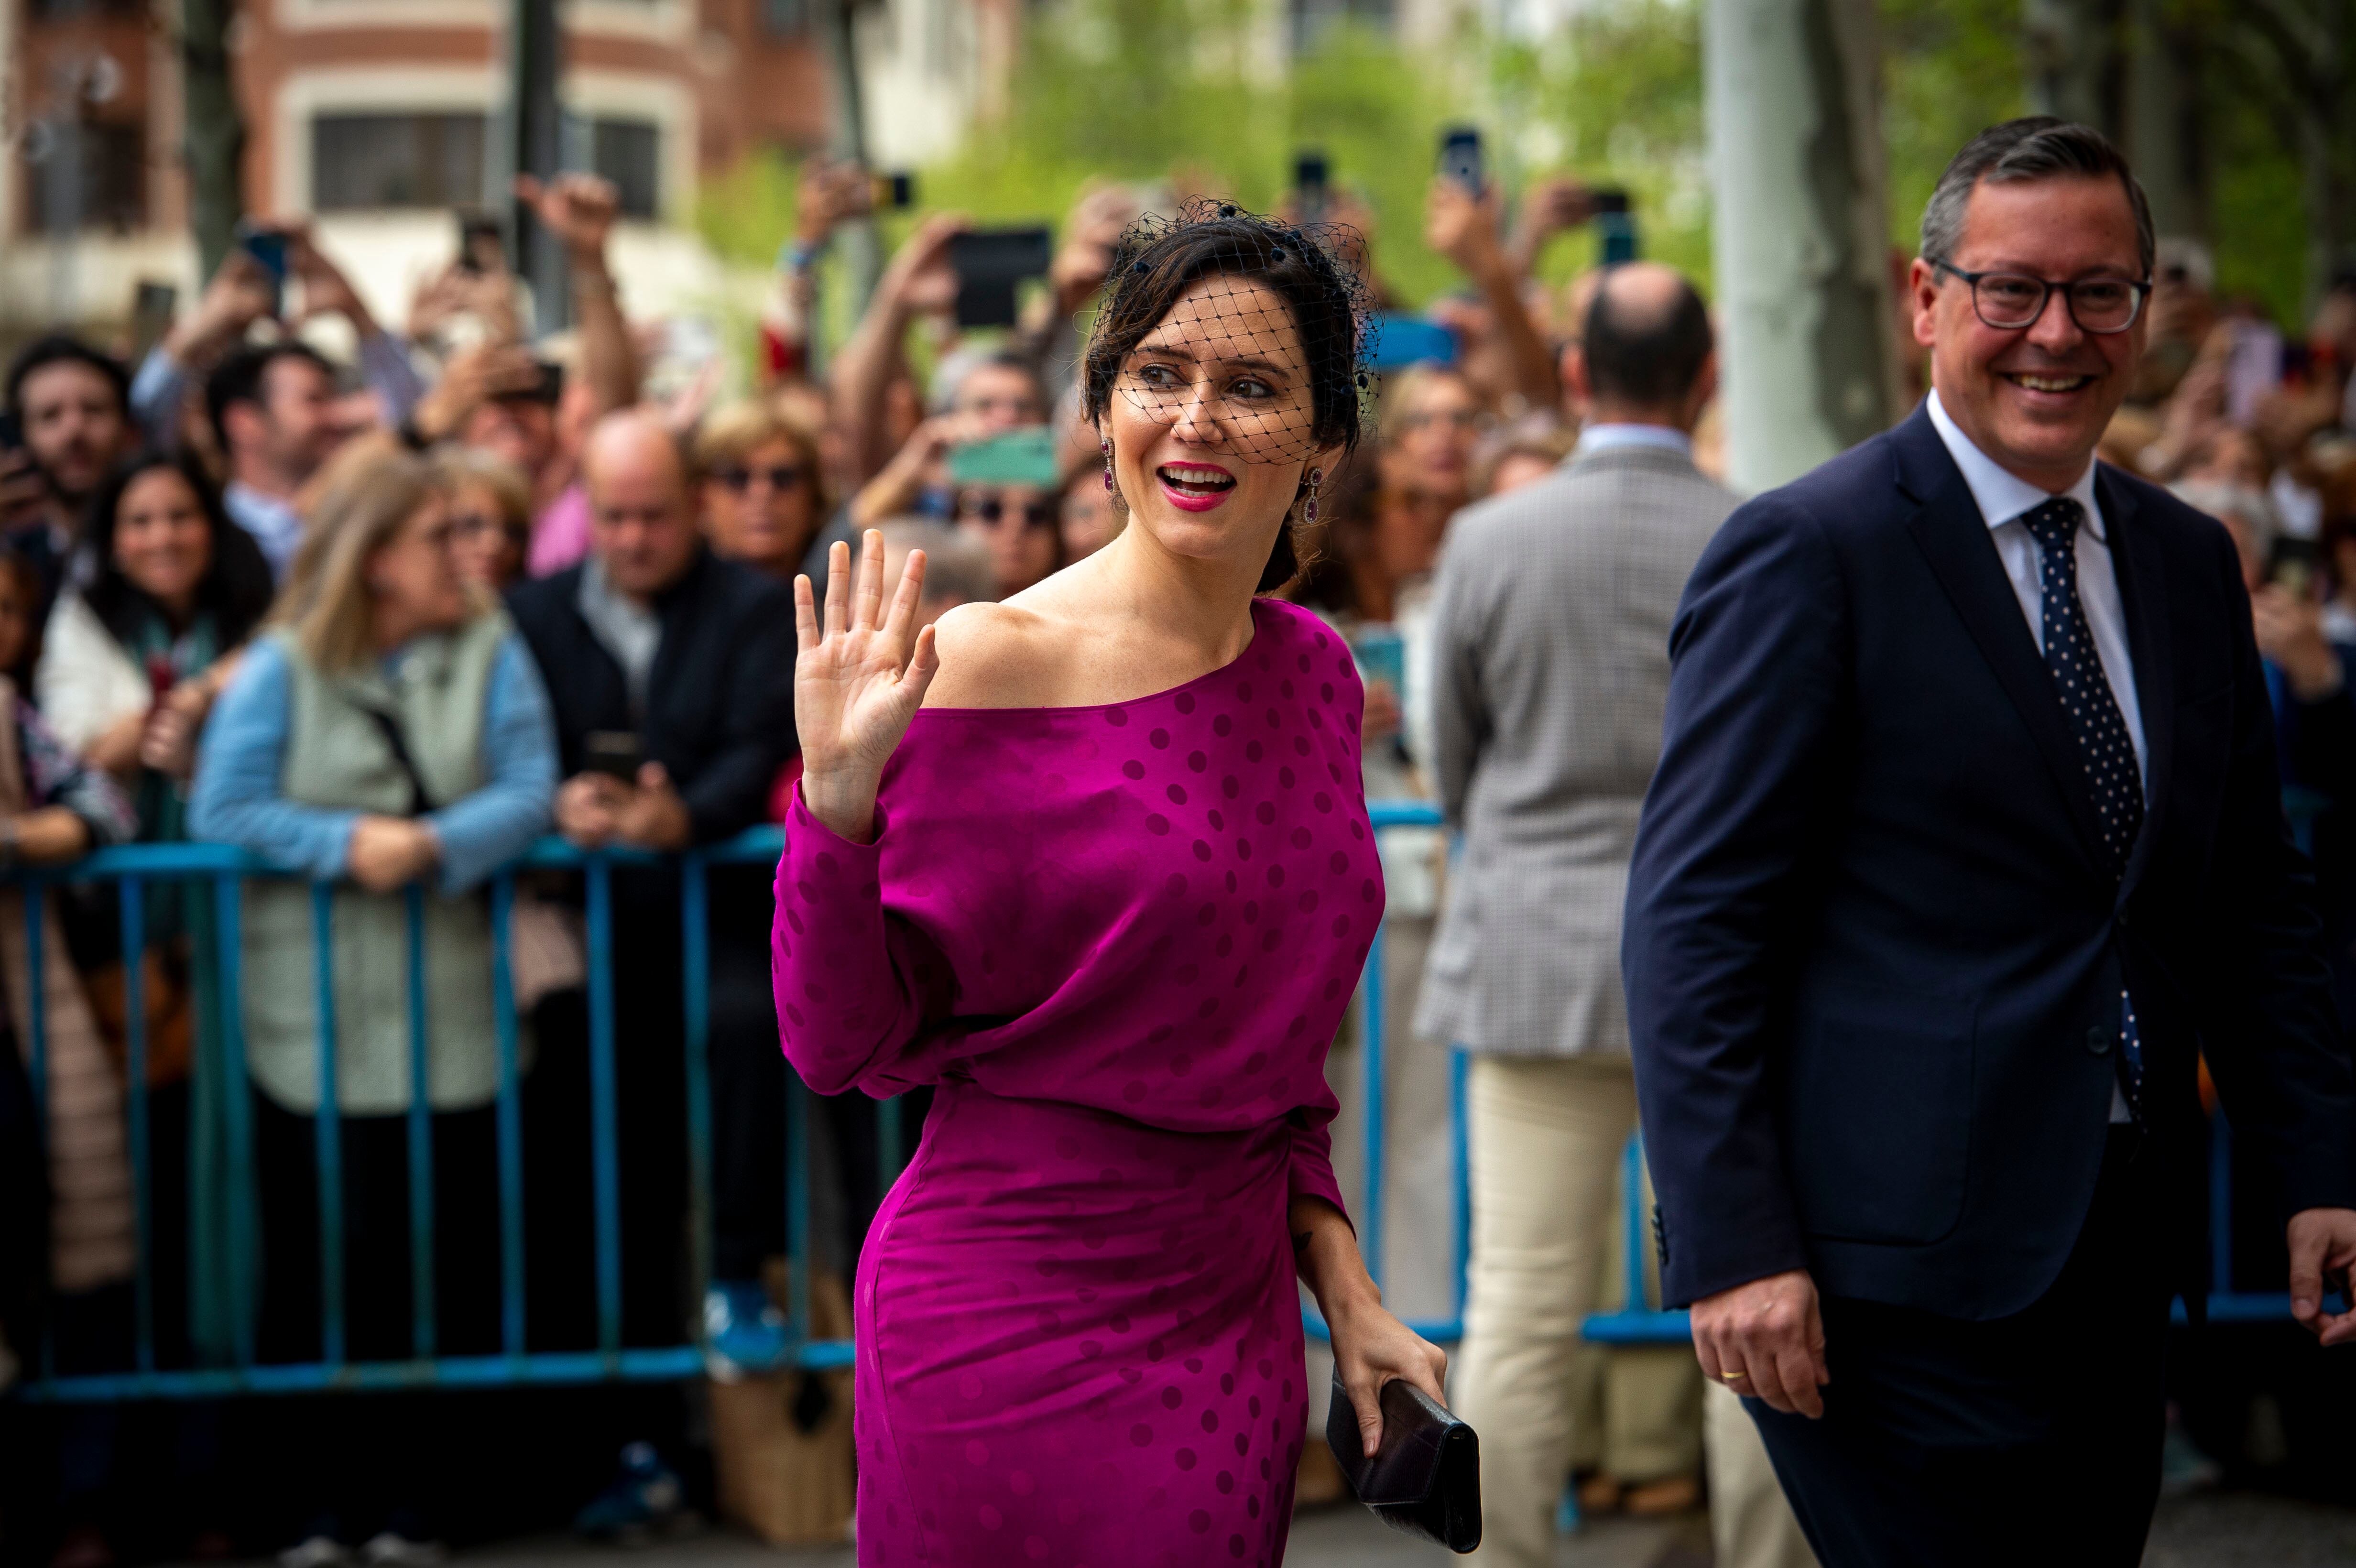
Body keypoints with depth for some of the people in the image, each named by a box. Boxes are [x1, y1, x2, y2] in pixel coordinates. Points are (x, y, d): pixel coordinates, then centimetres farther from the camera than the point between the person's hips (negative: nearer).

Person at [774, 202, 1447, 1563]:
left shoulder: (1315, 671, 7)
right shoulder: (989, 671, -12)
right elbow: (848, 1046, -11)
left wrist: (1350, 1300, 12)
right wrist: (838, 794, -24)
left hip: (1237, 1323, 6)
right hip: (1015, 1331, -6)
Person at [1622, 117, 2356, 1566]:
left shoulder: (2188, 563, 14)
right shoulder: (1808, 555, -8)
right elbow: (1696, 920, -12)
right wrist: (1733, 1244, -18)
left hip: (2122, 1256, 7)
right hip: (1900, 1270, -7)